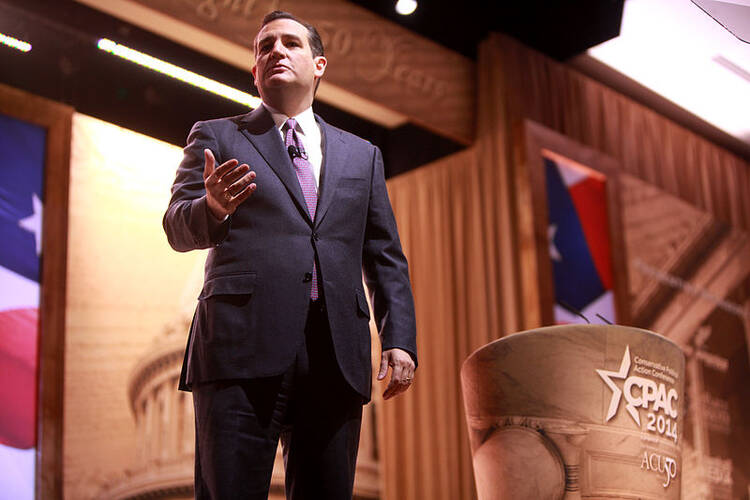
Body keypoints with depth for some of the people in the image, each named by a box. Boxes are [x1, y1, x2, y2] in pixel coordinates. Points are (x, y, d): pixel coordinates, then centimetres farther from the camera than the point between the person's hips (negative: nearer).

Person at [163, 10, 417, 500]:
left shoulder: (361, 155, 24)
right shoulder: (216, 137, 17)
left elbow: (385, 257, 20)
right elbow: (177, 227, 5)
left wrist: (400, 340, 5)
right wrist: (213, 207, -19)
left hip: (336, 354, 3)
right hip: (242, 348, -2)